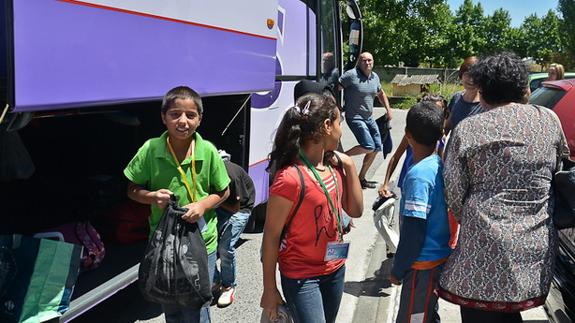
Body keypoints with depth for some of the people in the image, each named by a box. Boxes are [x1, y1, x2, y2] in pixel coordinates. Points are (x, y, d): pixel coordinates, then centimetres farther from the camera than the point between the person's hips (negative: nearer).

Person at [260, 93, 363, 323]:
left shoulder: (334, 166, -1)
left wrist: (349, 166, -3)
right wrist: (270, 290, -11)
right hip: (302, 278, -7)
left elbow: (355, 210, 8)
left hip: (335, 270, 7)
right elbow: (271, 236, -17)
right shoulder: (290, 177, -23)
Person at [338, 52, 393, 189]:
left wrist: (388, 109, 17)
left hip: (369, 117, 8)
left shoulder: (375, 77, 6)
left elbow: (380, 93, 23)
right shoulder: (351, 75, -16)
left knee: (377, 148, 8)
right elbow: (335, 87, -17)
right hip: (355, 117, -8)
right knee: (368, 146, -20)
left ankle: (361, 178, 20)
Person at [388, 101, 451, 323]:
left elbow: (414, 231, -22)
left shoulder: (418, 175, -23)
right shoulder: (441, 164, 1)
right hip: (442, 257, 8)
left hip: (423, 265, -8)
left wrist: (397, 270, -12)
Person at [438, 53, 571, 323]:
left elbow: (454, 193, -3)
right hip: (537, 250, 4)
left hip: (486, 249, -4)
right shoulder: (548, 121, 4)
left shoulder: (467, 130, -7)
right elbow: (557, 167, 16)